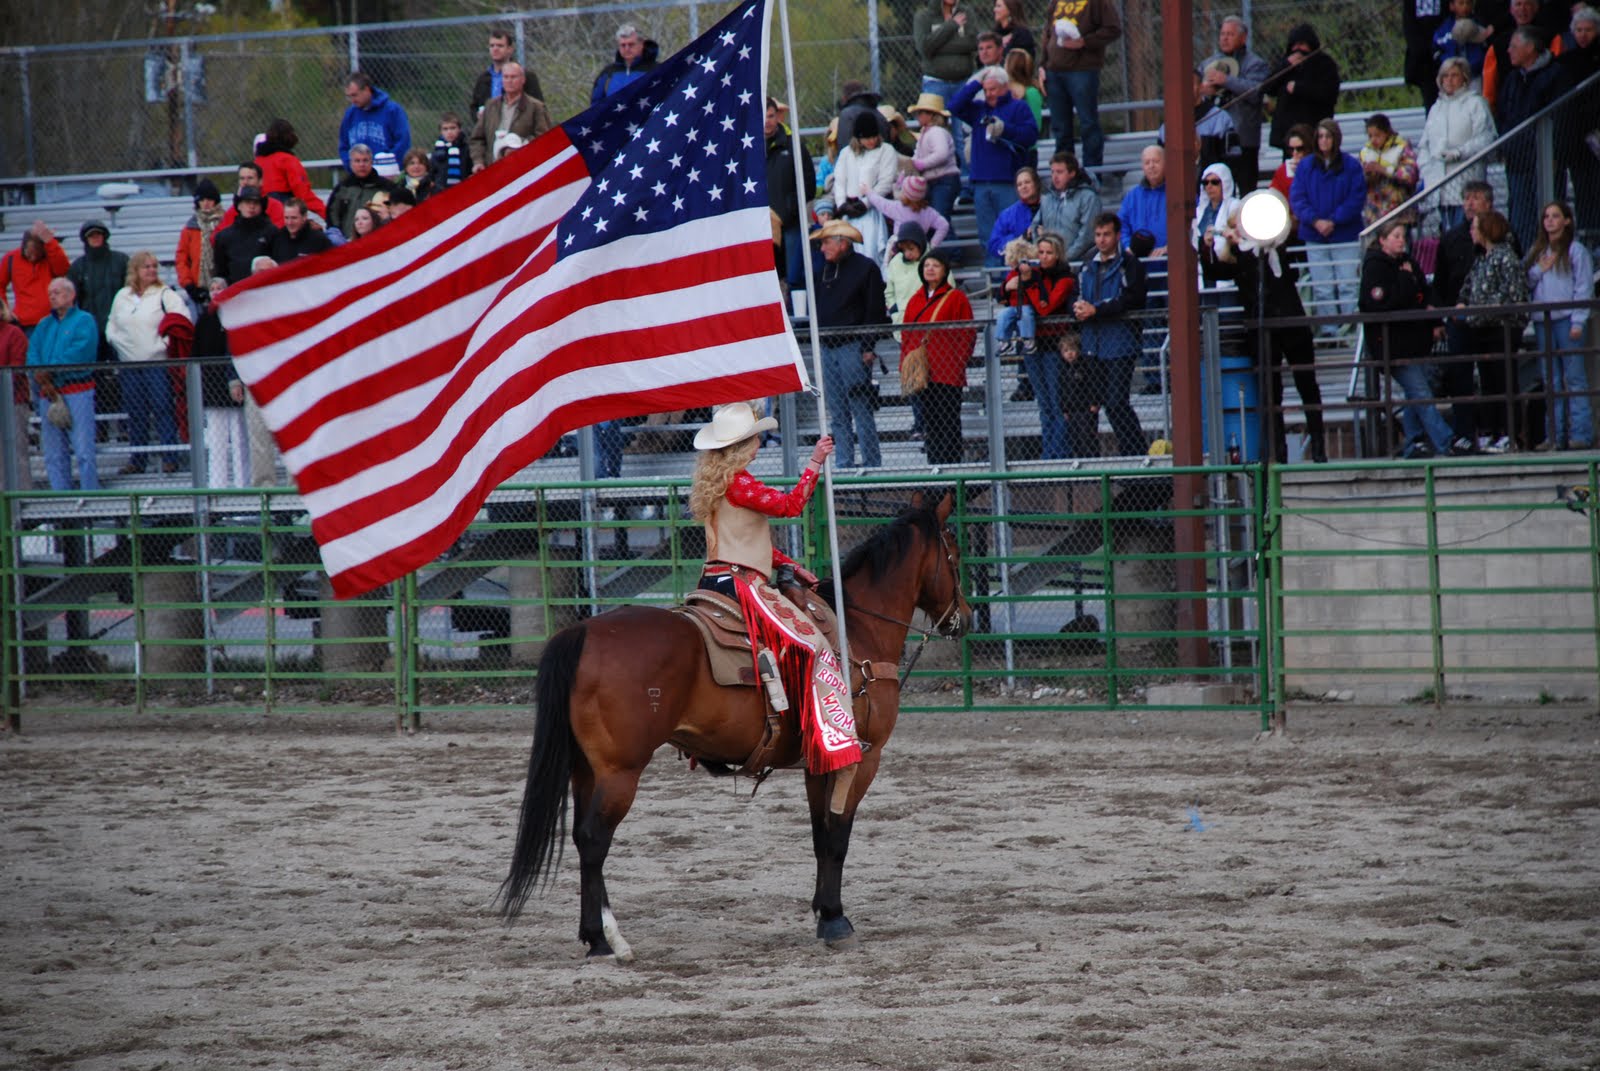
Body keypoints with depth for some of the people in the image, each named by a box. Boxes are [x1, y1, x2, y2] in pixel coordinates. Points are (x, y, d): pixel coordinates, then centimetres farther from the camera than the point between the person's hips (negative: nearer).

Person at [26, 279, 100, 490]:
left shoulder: (84, 320, 3)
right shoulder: (44, 325, 20)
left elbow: (79, 352, -11)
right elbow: (32, 354, 8)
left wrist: (50, 371, -14)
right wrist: (41, 378, -11)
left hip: (77, 391, -6)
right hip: (48, 393, 6)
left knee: (83, 450, -10)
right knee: (54, 454, 3)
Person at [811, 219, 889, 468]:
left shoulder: (865, 268, -4)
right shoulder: (825, 270, 17)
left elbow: (875, 310, -8)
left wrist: (868, 347, -14)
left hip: (853, 347, -7)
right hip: (828, 349, 7)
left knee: (861, 408, -8)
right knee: (837, 413, 6)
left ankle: (871, 463, -5)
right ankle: (845, 464, 8)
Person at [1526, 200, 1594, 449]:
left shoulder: (1576, 250, 0)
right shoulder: (1537, 252, 17)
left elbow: (1584, 288, -5)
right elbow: (1527, 284, 17)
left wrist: (1578, 322, -12)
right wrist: (1539, 270, -2)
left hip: (1567, 319, -6)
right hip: (1542, 322, 6)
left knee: (1575, 378, -7)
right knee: (1552, 382, 6)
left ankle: (1581, 434, -9)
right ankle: (1557, 435, 8)